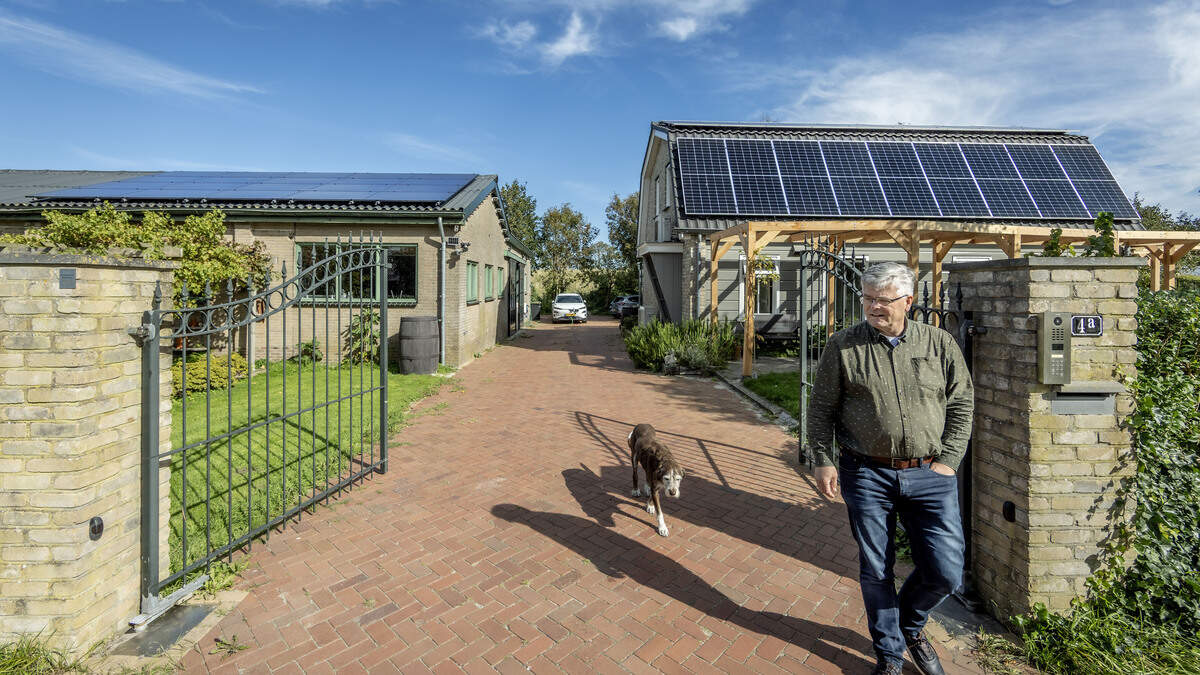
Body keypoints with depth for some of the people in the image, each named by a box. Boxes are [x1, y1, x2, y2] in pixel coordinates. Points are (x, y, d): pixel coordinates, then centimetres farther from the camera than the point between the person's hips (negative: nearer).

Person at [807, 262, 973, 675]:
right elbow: (821, 409, 1)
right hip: (867, 475, -1)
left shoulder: (939, 343, 4)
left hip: (930, 474, 2)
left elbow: (962, 404, 8)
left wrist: (948, 459, -1)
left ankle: (911, 624, 38)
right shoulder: (843, 347, -2)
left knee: (945, 572, 5)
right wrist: (822, 460, -4)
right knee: (875, 571, 10)